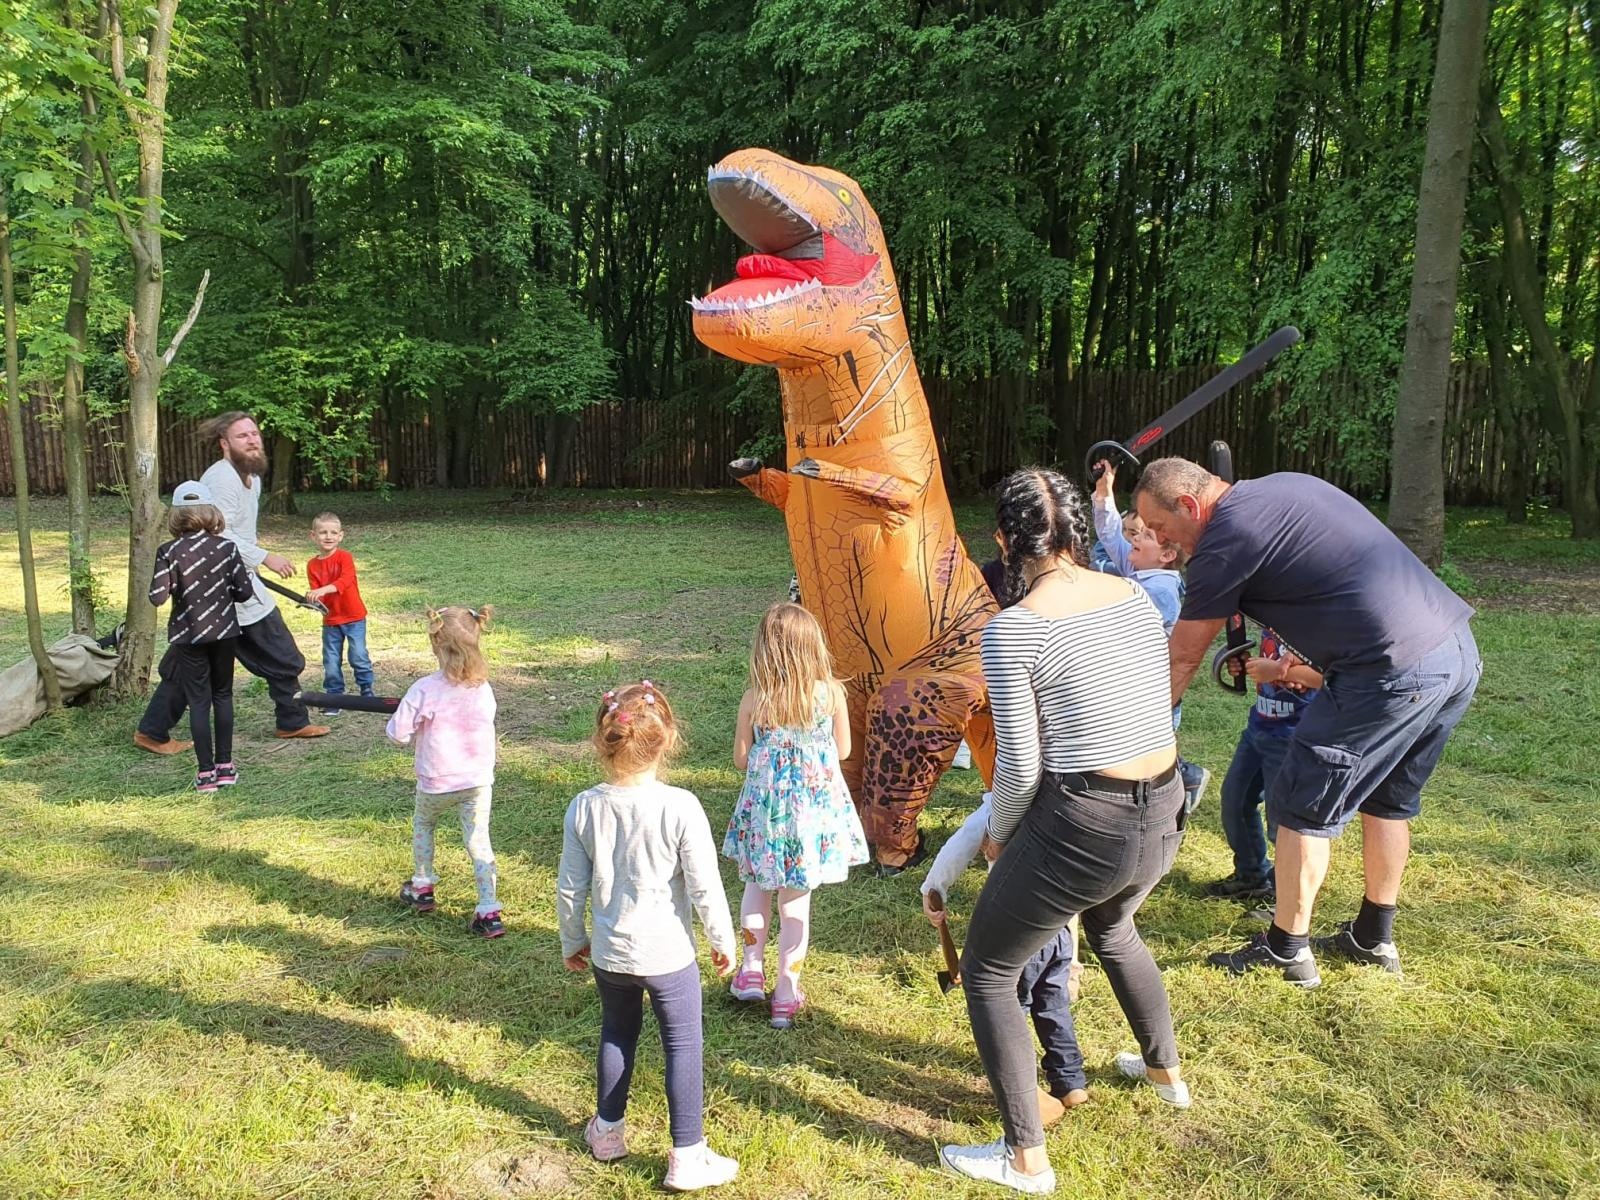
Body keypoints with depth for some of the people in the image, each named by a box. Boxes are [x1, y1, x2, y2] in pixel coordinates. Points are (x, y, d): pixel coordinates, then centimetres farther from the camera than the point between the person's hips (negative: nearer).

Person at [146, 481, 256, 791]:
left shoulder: (169, 552, -10)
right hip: (223, 631, 2)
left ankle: (205, 773, 5)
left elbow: (157, 597, -14)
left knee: (199, 701, 4)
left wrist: (176, 586, 5)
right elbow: (244, 591, -5)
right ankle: (225, 766, 16)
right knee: (223, 695, 14)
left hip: (188, 635, -1)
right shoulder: (226, 547, -6)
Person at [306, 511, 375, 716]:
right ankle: (334, 696, 18)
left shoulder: (344, 557, -11)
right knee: (331, 661, 7)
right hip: (330, 620, 4)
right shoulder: (312, 565, 2)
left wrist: (323, 590, -42)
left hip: (353, 616, -4)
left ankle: (367, 689, 16)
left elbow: (346, 580, -28)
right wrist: (313, 598, -23)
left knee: (359, 656, -3)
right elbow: (315, 590, 1)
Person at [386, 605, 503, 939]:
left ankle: (422, 887, 41)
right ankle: (489, 913, 0)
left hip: (436, 783, -2)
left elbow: (397, 733, -14)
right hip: (478, 781, 2)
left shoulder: (424, 690, -19)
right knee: (478, 840, 6)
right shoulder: (483, 688, -7)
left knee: (422, 825, 27)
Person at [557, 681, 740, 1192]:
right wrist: (723, 940, 0)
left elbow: (570, 889, -3)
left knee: (617, 1034, 26)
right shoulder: (680, 807, -22)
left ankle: (608, 1131, 42)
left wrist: (573, 941, 14)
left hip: (608, 954, 4)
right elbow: (705, 887, -17)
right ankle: (687, 1158, 21)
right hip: (667, 955, -4)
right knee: (684, 1046, 12)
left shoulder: (584, 807, -12)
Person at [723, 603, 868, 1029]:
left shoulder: (753, 700, -13)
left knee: (757, 885, 25)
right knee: (796, 901, 11)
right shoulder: (831, 693, -12)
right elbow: (843, 750, 1)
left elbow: (741, 759, -4)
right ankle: (786, 994, 21)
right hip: (816, 808, 0)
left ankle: (752, 970, 27)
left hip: (765, 806, 0)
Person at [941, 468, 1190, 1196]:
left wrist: (998, 834, 6)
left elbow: (1021, 765, -13)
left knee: (986, 973, 16)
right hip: (1164, 816, 7)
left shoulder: (1012, 629, -15)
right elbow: (1155, 710, 10)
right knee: (1111, 929, 39)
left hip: (1081, 827, -7)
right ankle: (1165, 1071, 58)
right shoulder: (1136, 597, 3)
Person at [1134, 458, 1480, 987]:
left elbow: (1182, 659, -1)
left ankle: (1286, 951, 16)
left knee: (1303, 808, 5)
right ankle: (1374, 937, 35)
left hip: (1395, 674, -9)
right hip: (1459, 649, 9)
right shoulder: (1284, 485, 16)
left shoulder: (1222, 542, -9)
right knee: (1388, 800, 23)